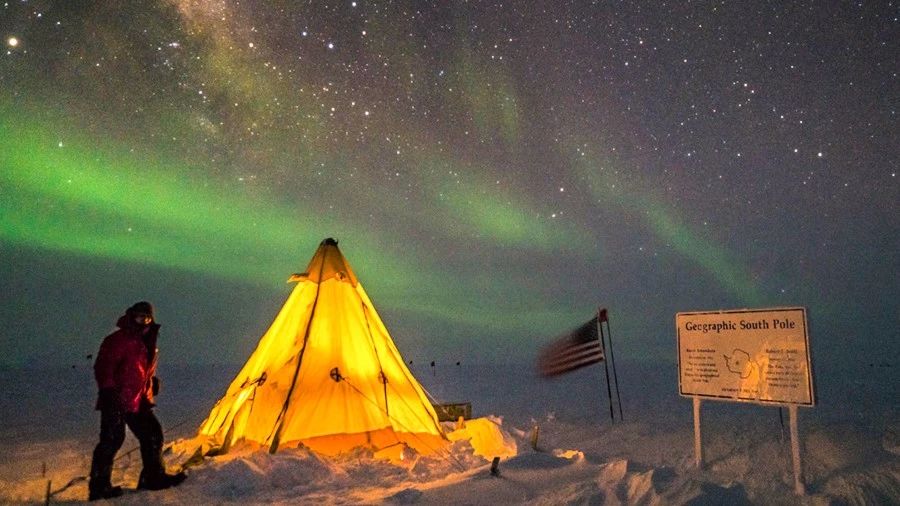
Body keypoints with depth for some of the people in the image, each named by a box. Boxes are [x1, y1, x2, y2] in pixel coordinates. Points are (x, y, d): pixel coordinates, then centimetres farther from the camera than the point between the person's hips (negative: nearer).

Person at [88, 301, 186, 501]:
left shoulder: (147, 341, 15)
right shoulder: (118, 340, -14)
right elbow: (103, 366, -19)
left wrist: (152, 382, 21)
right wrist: (108, 390, -25)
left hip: (139, 401, 9)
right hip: (116, 401, -9)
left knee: (152, 434, 10)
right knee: (111, 440, -8)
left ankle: (154, 477, 20)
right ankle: (98, 487, 3)